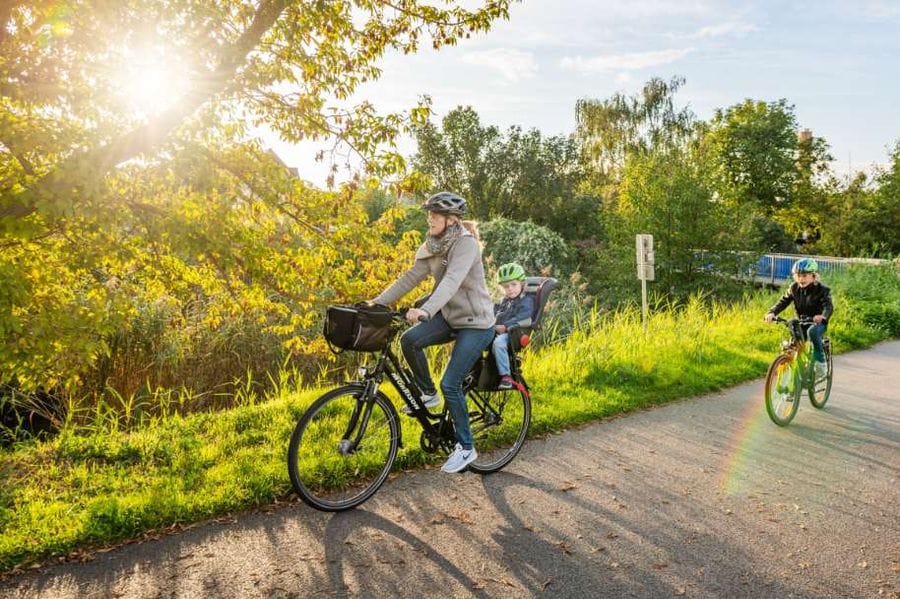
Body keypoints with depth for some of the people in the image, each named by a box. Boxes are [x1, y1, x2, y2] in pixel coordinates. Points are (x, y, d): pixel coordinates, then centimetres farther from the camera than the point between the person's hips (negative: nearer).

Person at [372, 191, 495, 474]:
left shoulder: (466, 244, -20)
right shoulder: (432, 245, 3)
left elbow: (451, 280, -35)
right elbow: (410, 277, 0)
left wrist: (425, 310, -50)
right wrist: (377, 302, -9)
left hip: (476, 323, -7)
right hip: (449, 315, 7)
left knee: (450, 384, -12)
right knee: (409, 339, -17)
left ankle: (466, 447, 8)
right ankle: (428, 393, 8)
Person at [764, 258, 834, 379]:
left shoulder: (821, 290, -14)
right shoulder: (794, 288, -1)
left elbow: (828, 305, -27)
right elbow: (783, 301, -6)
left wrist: (823, 316, -51)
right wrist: (772, 312, -27)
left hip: (817, 323, -5)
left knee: (812, 332, -36)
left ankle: (821, 364, -24)